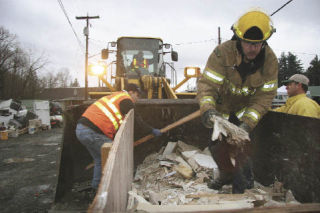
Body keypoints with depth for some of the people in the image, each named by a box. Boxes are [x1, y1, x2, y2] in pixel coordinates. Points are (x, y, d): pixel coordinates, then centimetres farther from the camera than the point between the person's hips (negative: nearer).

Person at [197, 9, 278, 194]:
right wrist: (208, 108, -51)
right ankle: (227, 174, 37)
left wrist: (248, 122, -31)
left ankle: (241, 181, 17)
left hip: (246, 109, 0)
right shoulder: (222, 53, -29)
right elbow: (207, 83, -32)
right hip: (222, 107, 0)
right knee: (218, 146, 7)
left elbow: (265, 97, -19)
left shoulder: (270, 60, -20)